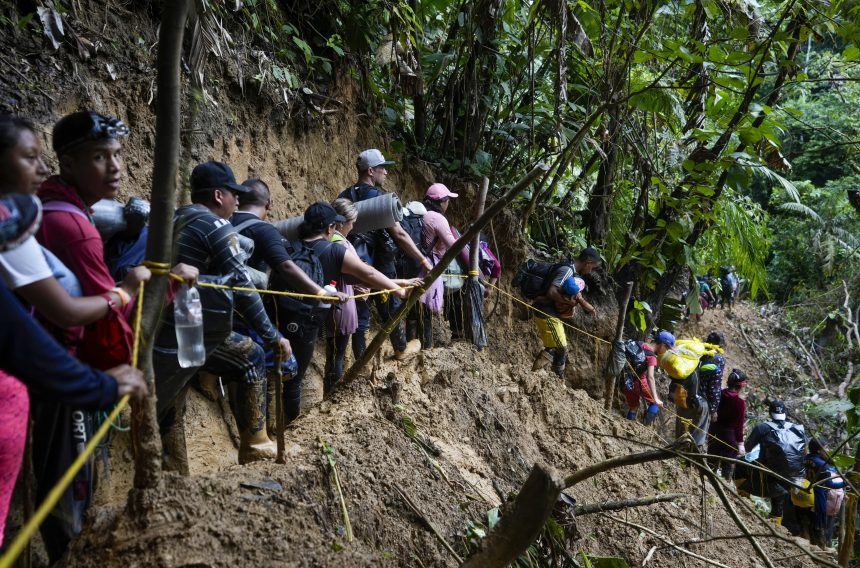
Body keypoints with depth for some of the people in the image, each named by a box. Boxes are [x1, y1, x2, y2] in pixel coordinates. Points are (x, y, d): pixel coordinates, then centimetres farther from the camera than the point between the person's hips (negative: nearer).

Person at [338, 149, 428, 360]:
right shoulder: (378, 197, -15)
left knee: (359, 311, 10)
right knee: (390, 308, 14)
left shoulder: (344, 197, 4)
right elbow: (399, 234, -18)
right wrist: (423, 260, -14)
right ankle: (402, 349, 32)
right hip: (378, 264, -5)